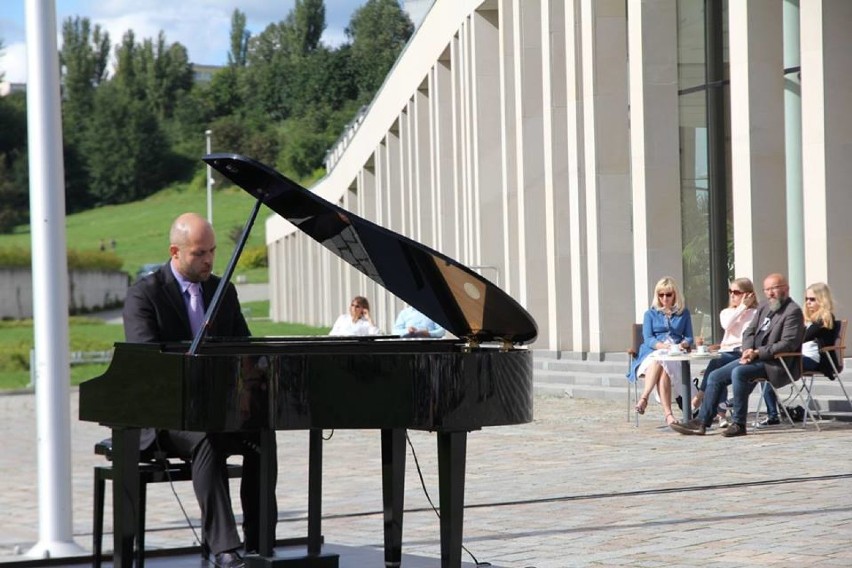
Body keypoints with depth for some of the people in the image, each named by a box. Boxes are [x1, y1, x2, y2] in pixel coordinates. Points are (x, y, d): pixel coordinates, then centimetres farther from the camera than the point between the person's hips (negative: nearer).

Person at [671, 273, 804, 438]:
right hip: (754, 358, 9)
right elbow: (749, 331, 17)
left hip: (775, 363, -9)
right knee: (715, 376, -1)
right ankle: (701, 422, -1)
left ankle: (738, 424, -26)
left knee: (739, 372, -32)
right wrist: (747, 351, -5)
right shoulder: (763, 307, 17)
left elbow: (788, 344, -18)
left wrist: (757, 353, -21)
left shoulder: (793, 311, -9)